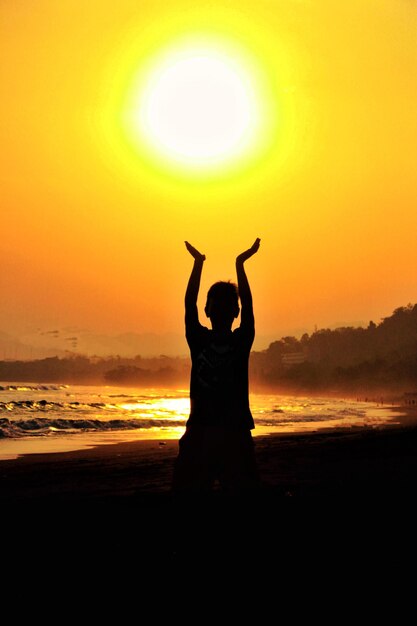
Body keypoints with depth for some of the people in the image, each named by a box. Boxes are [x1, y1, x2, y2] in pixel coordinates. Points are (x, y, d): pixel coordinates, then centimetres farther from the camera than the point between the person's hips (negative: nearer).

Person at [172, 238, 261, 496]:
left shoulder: (242, 340, 2)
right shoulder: (198, 340, 2)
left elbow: (248, 305, -4)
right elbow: (190, 304, -3)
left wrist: (240, 264, -5)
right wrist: (198, 263, -6)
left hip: (236, 429, 0)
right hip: (200, 427, 0)